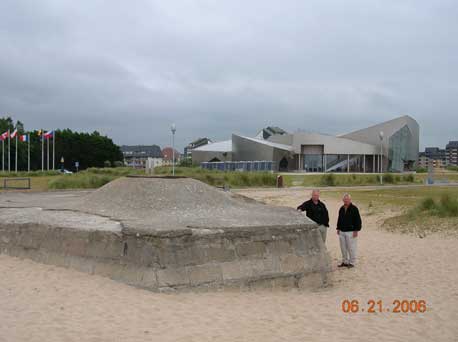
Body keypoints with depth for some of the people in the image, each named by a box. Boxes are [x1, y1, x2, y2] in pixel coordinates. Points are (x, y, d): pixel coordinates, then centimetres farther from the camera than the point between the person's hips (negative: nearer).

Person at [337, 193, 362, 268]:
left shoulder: (354, 208, -8)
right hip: (342, 231, 7)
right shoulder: (341, 209, 12)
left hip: (351, 232, -7)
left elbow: (358, 220, -10)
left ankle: (352, 262, 6)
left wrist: (356, 230, -13)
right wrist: (338, 228, 19)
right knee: (343, 248, 11)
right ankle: (345, 261, 22)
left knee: (351, 248, -3)